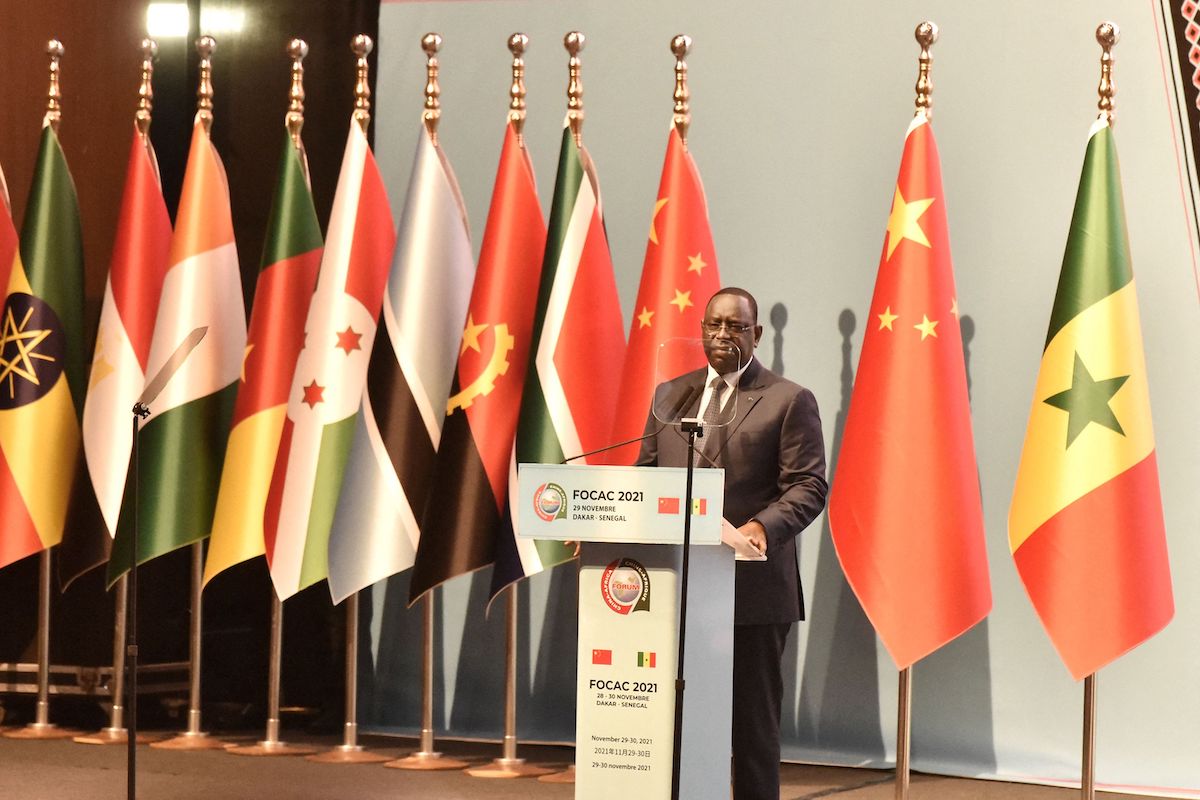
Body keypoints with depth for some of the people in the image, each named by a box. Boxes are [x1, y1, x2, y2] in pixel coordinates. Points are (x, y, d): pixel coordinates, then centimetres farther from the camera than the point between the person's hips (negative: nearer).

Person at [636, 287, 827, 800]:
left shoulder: (789, 401, 0)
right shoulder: (670, 394, 15)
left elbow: (808, 486, -7)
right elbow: (645, 473, 18)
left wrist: (763, 527, -25)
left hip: (752, 589, -4)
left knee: (753, 721, 3)